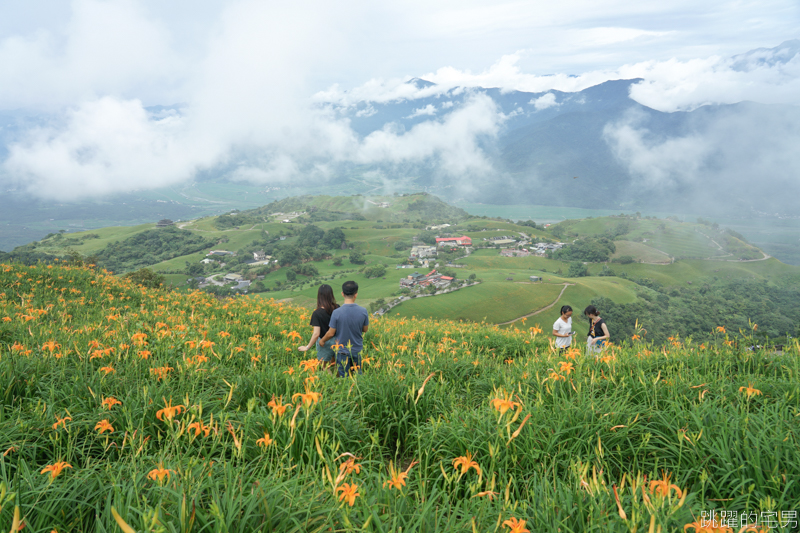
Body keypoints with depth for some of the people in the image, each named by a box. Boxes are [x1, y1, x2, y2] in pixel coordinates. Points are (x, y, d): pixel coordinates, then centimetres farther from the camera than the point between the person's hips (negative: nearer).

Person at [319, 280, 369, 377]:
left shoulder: (336, 313, -22)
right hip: (357, 350, 2)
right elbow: (365, 329, 0)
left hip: (342, 351, -2)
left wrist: (322, 341, 6)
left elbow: (331, 333, -12)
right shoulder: (363, 311, -15)